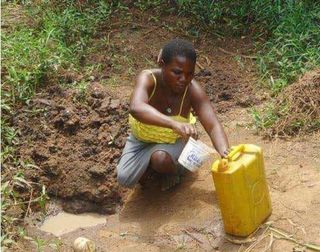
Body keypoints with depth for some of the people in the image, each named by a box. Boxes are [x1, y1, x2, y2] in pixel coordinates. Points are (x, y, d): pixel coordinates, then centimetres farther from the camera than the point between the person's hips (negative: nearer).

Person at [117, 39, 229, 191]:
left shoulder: (192, 90, -29)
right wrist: (174, 124, -69)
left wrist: (225, 152, -55)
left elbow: (213, 126, -34)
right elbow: (136, 108, -54)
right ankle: (151, 163, 15)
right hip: (142, 137, 1)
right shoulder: (148, 79, -33)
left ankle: (173, 170, 5)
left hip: (174, 140, 0)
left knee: (161, 158, -31)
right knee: (125, 179, -16)